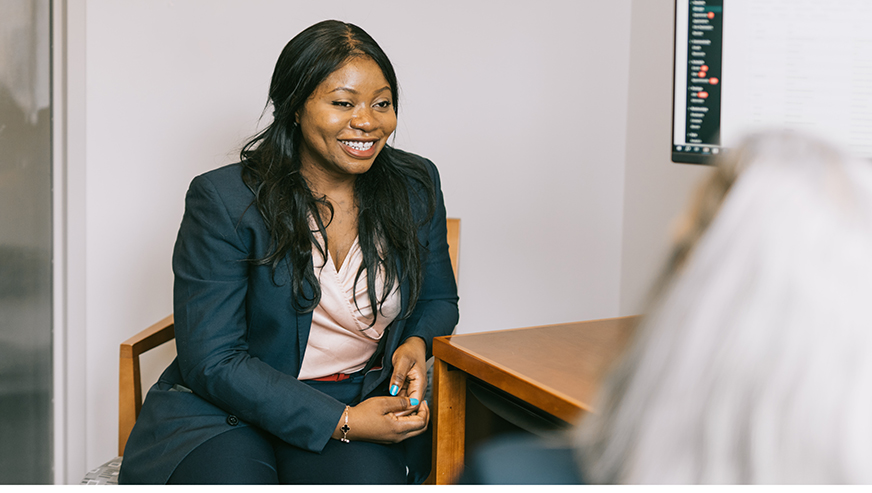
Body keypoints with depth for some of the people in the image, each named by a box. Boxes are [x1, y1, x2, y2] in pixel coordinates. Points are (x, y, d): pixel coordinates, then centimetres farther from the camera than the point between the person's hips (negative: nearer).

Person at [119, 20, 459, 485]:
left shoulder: (415, 186, 4)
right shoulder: (224, 200, -10)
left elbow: (438, 301, 20)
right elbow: (212, 362, -12)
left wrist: (417, 343, -6)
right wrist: (341, 422, -20)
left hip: (366, 402, 3)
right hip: (230, 410, -2)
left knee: (369, 475, -31)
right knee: (233, 478, -34)